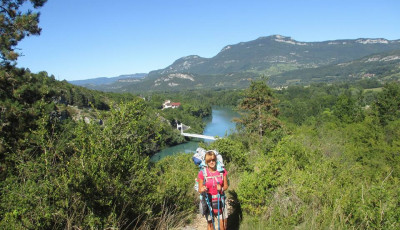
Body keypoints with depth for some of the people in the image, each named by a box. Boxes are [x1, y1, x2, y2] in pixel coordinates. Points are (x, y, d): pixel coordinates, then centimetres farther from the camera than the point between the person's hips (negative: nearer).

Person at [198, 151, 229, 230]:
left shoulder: (222, 171, -7)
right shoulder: (202, 173, -12)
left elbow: (226, 186, 3)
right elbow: (200, 189, -6)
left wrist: (221, 188, -19)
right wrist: (202, 190, -28)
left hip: (220, 201, 1)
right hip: (208, 201, -1)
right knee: (210, 223, 12)